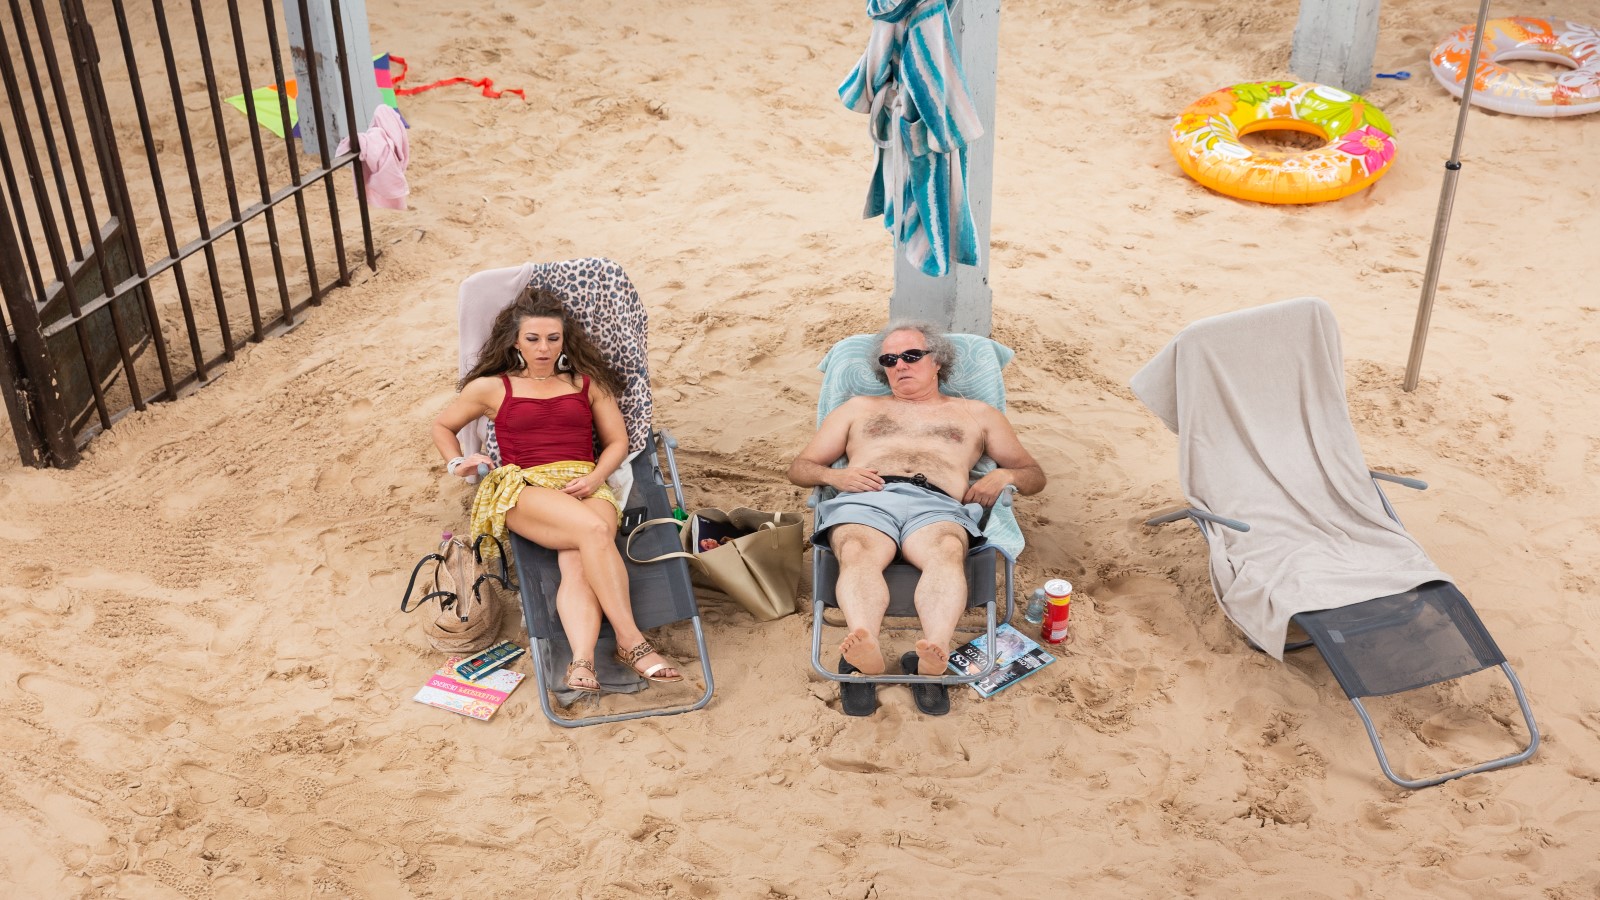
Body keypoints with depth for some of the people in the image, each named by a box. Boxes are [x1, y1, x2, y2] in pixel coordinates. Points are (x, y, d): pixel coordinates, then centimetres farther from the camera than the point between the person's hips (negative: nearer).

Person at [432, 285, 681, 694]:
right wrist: (457, 463, 9)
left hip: (586, 488, 2)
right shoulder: (492, 387, 18)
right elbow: (442, 426, 30)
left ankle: (581, 662, -52)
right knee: (594, 530, -36)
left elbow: (617, 441, 20)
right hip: (524, 490, -2)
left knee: (578, 564, -34)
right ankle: (631, 642, -38)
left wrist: (595, 478, -1)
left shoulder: (587, 382, 22)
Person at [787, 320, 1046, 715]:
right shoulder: (859, 408, 35)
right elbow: (800, 468, 30)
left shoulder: (976, 414, 33)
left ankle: (933, 655, -61)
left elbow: (1035, 475, 31)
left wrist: (1004, 475, 6)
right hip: (863, 500, 1)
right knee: (858, 553, -38)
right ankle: (864, 650, -62)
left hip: (936, 505, 0)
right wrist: (834, 475, 5)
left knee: (947, 551, -39)